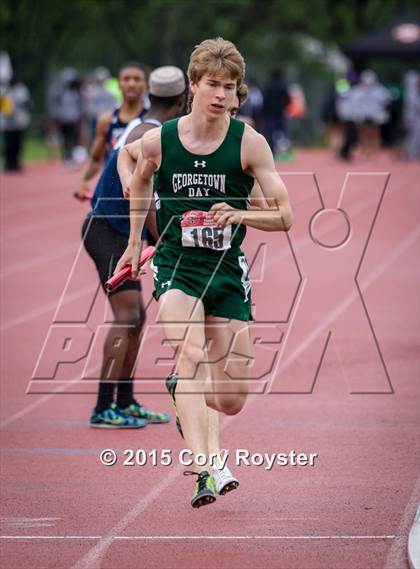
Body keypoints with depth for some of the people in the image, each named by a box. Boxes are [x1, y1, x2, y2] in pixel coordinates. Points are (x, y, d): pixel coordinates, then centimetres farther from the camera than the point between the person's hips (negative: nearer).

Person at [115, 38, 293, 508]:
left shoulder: (249, 142, -7)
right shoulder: (157, 141, -4)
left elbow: (284, 217, -8)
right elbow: (140, 182, 20)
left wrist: (240, 215, -26)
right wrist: (135, 242, 23)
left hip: (227, 270, 1)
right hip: (175, 267, -1)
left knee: (231, 402, 3)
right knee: (191, 355, -30)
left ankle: (182, 390, 41)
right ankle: (202, 473, -39)